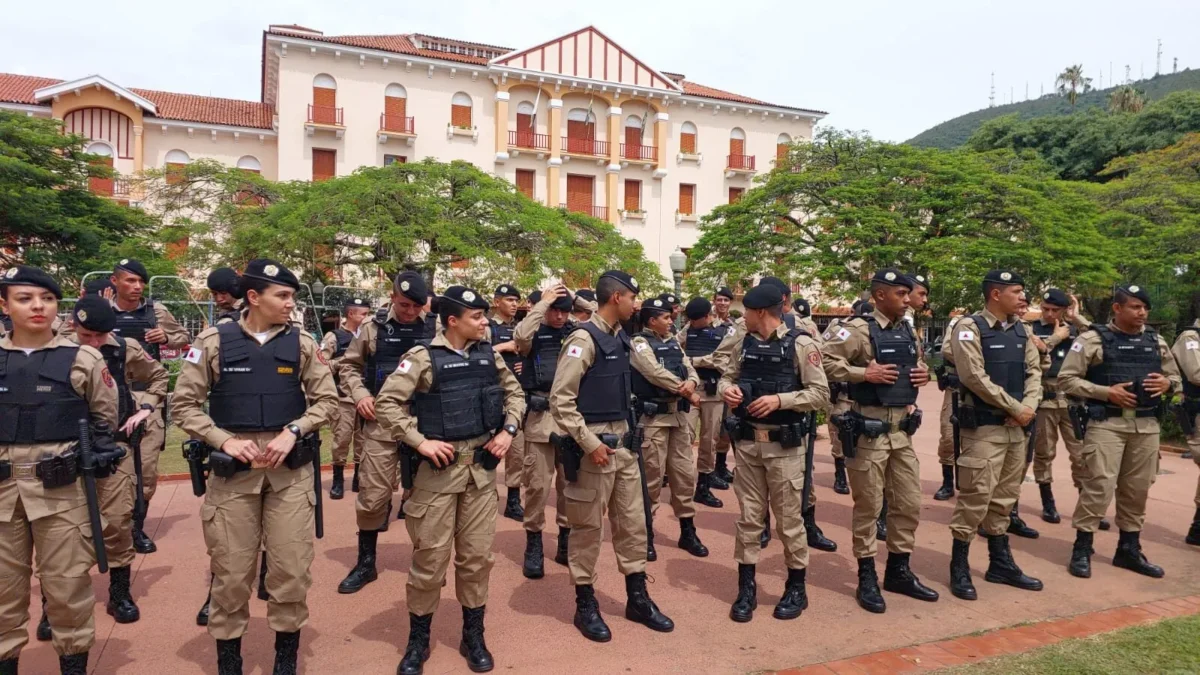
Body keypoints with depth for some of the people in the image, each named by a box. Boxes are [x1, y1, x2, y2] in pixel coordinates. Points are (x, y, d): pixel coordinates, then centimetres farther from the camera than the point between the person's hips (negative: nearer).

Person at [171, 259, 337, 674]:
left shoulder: (302, 343, 3)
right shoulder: (214, 342, -1)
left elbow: (327, 400, 4)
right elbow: (184, 404, 1)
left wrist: (293, 432, -10)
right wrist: (224, 440, -10)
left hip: (290, 468, 1)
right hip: (233, 467, -1)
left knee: (292, 566, 5)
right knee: (231, 568, 8)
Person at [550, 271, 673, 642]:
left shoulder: (620, 337, 9)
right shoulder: (584, 339, -17)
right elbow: (560, 400, -20)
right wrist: (589, 442, -21)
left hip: (623, 442, 8)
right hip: (594, 444, -8)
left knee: (633, 522, 14)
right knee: (588, 528, 5)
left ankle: (637, 598, 28)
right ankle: (585, 605, 20)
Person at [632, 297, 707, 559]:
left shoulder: (673, 343, 15)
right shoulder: (639, 343, -8)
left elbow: (690, 369, 8)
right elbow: (656, 373, -20)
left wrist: (691, 382, -16)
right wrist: (686, 392, -13)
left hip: (679, 415, 7)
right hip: (653, 417, -7)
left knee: (685, 474, 11)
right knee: (652, 477, -1)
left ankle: (688, 532, 22)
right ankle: (645, 534, 12)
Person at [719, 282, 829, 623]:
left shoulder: (801, 344, -9)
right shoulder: (746, 344, 8)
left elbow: (820, 393, -10)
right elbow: (726, 377, 15)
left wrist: (779, 400, -21)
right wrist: (727, 389, -8)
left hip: (784, 445, -5)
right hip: (747, 442, 5)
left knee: (789, 519, 6)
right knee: (749, 518, 11)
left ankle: (796, 588, 24)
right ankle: (746, 588, 22)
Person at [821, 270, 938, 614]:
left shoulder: (908, 331, 11)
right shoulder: (859, 329, -12)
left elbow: (918, 363, 26)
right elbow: (824, 361, -17)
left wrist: (925, 372, 4)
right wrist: (863, 373, -23)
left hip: (903, 429, 7)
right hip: (870, 429, -7)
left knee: (909, 504, 13)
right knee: (868, 506, 3)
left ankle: (898, 571, 29)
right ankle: (867, 578, 16)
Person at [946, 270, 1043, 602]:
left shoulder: (1020, 330, 13)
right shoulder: (970, 328, -11)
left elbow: (1034, 370, 11)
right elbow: (975, 378, -19)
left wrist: (1029, 407, -7)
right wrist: (1016, 408, -14)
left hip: (1016, 427, 8)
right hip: (984, 427, -8)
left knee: (1004, 498, 15)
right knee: (975, 497, -6)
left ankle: (1001, 563, 27)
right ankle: (959, 569, 4)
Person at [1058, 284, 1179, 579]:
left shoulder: (1156, 341, 13)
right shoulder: (1093, 339, -5)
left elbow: (1176, 378, 21)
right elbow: (1067, 379, -7)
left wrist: (1167, 384, -3)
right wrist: (1107, 392, -16)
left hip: (1147, 425, 6)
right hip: (1107, 423, -5)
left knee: (1137, 489, 11)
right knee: (1098, 486, -8)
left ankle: (1129, 549, 24)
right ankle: (1082, 549, 3)